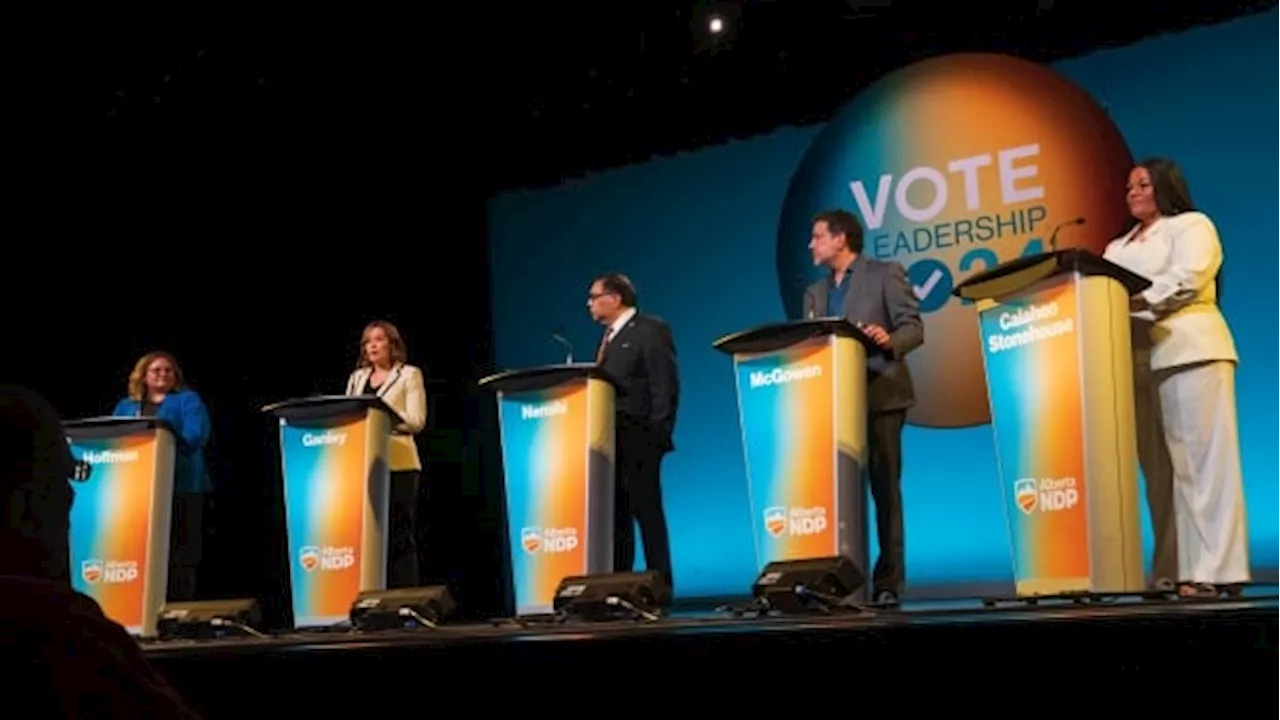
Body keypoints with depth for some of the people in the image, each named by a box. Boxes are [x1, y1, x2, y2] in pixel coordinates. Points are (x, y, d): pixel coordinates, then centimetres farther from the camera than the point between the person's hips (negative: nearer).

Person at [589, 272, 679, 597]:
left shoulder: (650, 330, -3)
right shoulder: (609, 337, 21)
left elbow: (665, 387, -10)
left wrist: (657, 435, -17)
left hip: (638, 439, -8)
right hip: (611, 439, 8)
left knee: (647, 513, -5)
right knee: (616, 515, 8)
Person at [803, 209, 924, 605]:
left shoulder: (886, 274, 2)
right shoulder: (815, 292, 19)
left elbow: (913, 327, -6)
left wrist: (890, 340, -26)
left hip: (880, 396, -5)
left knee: (884, 489, -2)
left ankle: (888, 581, 1)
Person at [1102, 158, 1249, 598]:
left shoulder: (1192, 226, 9)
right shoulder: (1118, 248, 28)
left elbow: (1184, 281, -8)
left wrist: (1134, 302, -17)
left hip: (1189, 351, -6)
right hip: (1140, 359, 6)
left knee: (1201, 460, -10)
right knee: (1160, 468, 0)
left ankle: (1214, 570, -14)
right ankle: (1176, 571, -1)